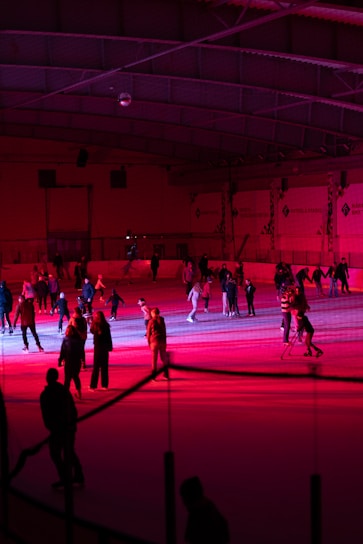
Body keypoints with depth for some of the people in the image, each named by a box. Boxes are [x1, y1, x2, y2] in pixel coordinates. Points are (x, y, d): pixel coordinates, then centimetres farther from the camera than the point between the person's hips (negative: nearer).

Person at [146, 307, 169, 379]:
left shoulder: (151, 321, -7)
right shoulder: (162, 320, 4)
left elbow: (148, 333, -4)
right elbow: (164, 332, 9)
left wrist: (149, 343, 6)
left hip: (154, 342, -3)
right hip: (162, 341, 3)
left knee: (154, 359, 3)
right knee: (164, 358, 13)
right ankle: (166, 374, 16)